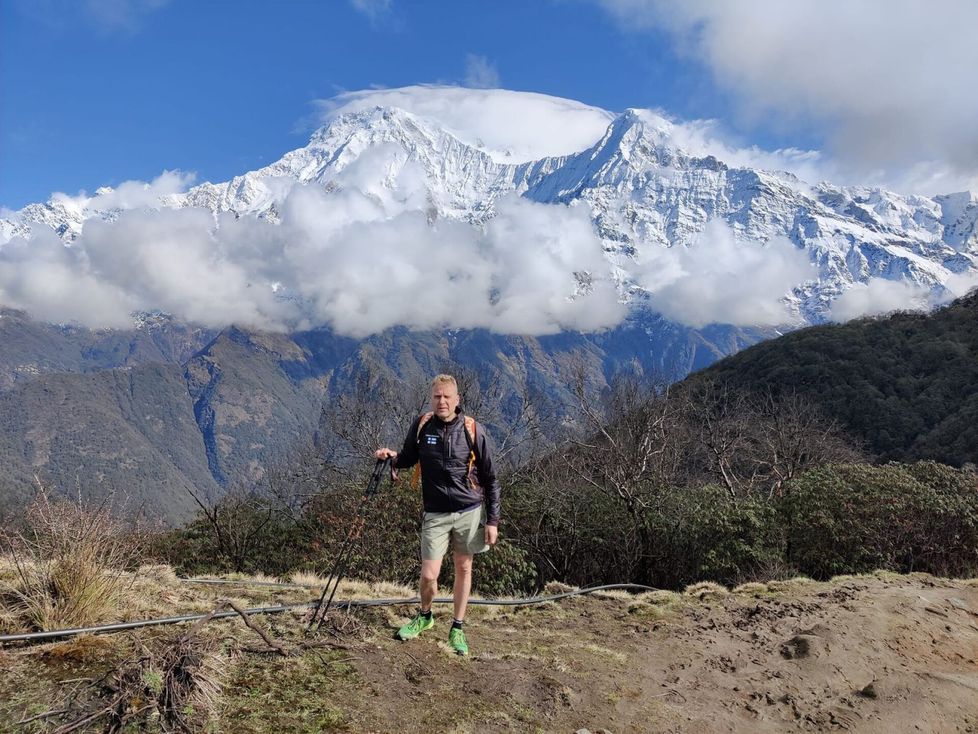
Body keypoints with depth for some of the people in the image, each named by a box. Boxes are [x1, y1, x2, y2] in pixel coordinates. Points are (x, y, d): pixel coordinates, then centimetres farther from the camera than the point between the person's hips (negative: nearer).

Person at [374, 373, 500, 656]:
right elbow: (408, 459, 12)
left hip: (470, 512, -1)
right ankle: (424, 616, 29)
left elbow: (490, 479, -2)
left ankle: (457, 629, 26)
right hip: (436, 514, 1)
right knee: (428, 575, -2)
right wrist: (392, 457, -11)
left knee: (463, 569, 11)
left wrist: (493, 520, -3)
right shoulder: (422, 425, -3)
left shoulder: (473, 431, -8)